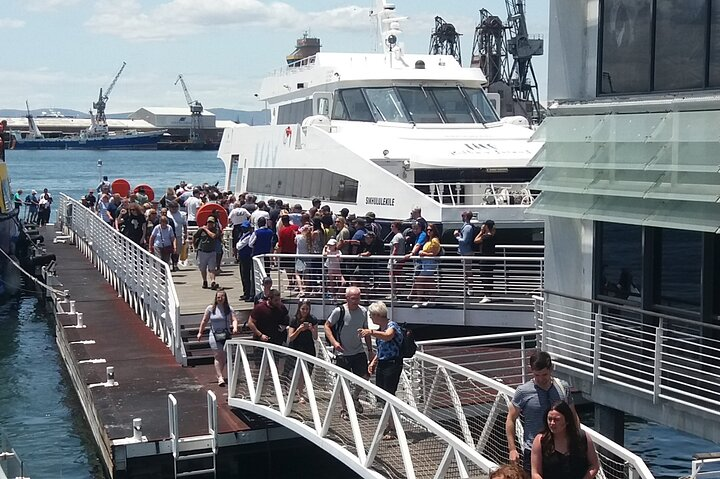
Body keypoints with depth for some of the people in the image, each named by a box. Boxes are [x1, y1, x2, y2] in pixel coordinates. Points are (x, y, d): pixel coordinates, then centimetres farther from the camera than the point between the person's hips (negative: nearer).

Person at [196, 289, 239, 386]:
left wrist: (235, 328, -27)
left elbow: (234, 319, -7)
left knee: (223, 357, 9)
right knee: (218, 356, -9)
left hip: (226, 335, 2)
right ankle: (220, 377, -11)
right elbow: (204, 321, 7)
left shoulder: (229, 309, 2)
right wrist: (200, 332, 8)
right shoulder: (210, 308, 1)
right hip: (214, 335, -2)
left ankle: (220, 374, 26)